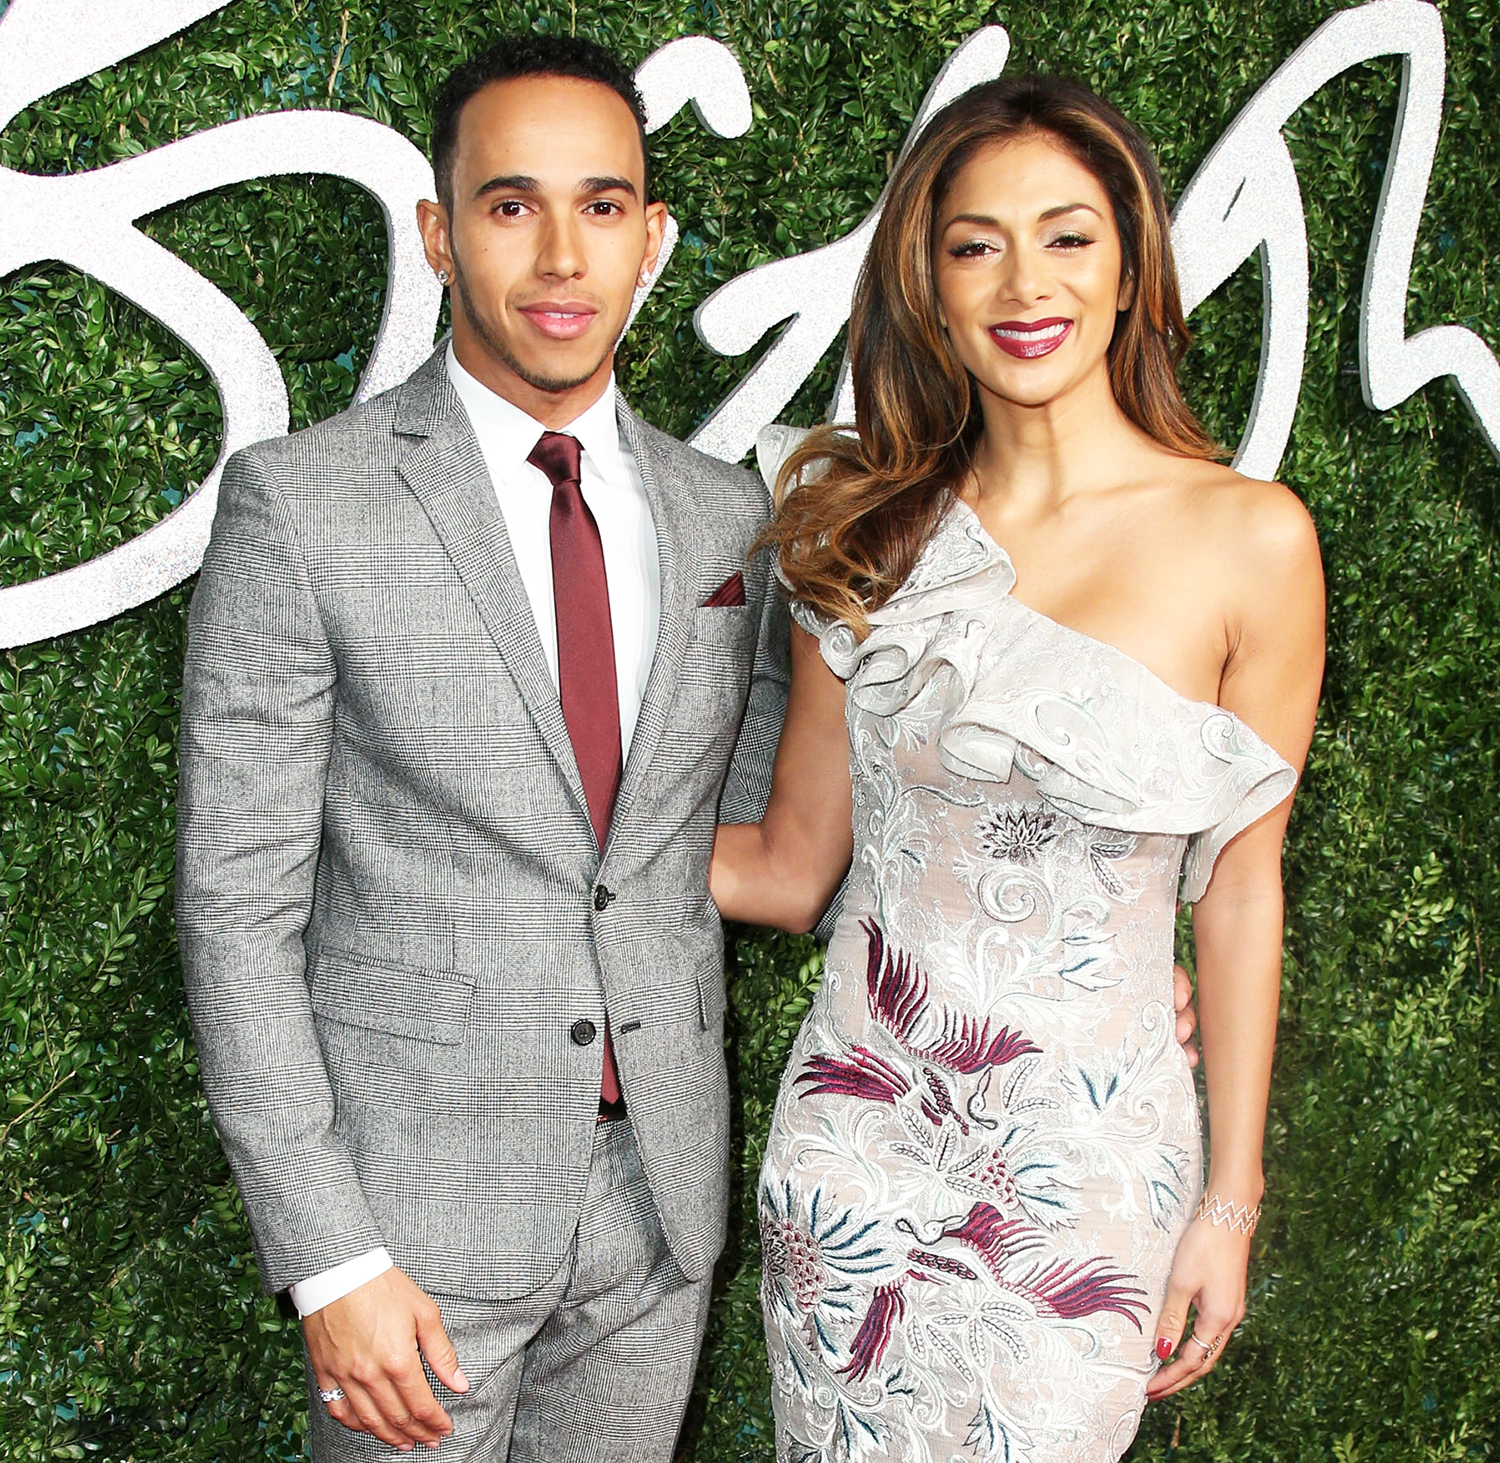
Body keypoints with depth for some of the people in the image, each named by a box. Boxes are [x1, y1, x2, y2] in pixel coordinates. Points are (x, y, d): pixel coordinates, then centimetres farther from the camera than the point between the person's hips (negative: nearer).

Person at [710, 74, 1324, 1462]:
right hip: (862, 1129, 3)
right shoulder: (869, 528, 0)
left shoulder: (1247, 538, -10)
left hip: (1088, 1164, -2)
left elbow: (1239, 888, -4)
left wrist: (1229, 1202, 0)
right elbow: (790, 865, 4)